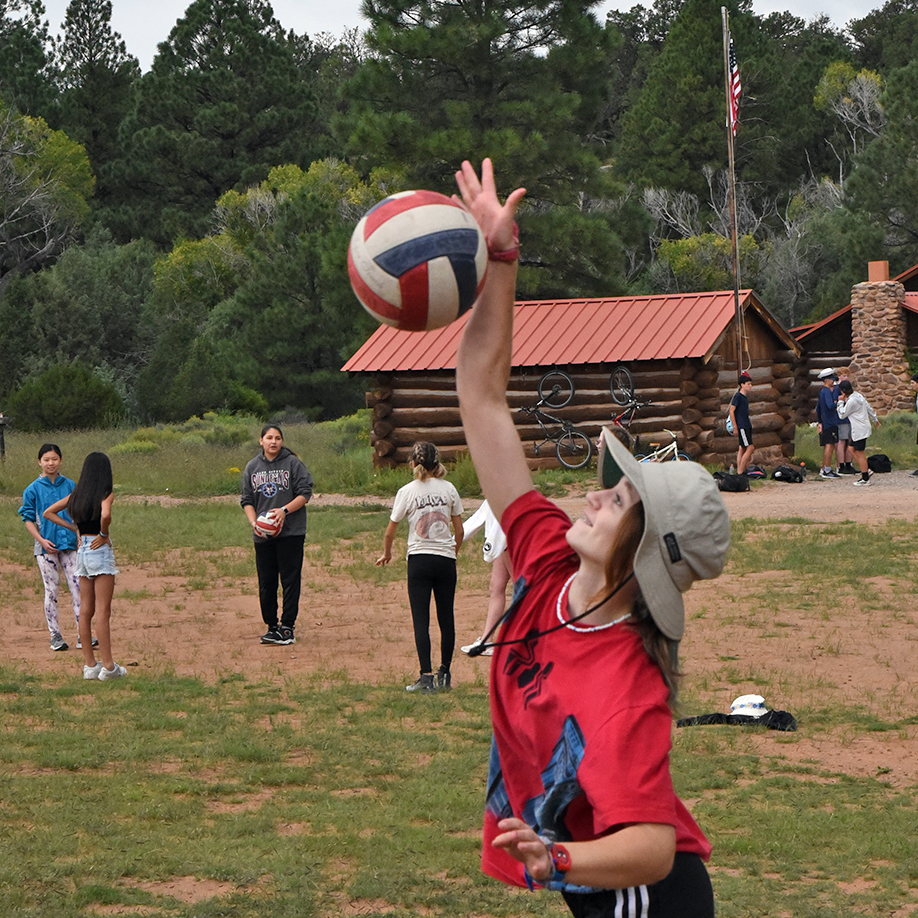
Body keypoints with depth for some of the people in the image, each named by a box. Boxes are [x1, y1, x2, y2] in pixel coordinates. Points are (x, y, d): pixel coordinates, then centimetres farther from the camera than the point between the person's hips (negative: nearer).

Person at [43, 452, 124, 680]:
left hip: (82, 551, 6)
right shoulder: (106, 493, -10)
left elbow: (48, 513, 14)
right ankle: (107, 666, -6)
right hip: (100, 551, -6)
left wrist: (75, 528, 11)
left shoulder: (76, 494, 8)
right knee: (102, 611, -6)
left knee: (85, 611, 8)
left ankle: (89, 664, 12)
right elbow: (105, 515, -30)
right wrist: (104, 534, -12)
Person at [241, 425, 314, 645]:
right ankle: (271, 626, 15)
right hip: (262, 535, 4)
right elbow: (247, 500, 11)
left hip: (291, 533, -4)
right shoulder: (252, 467, 10)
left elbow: (305, 493, -4)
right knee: (266, 583, 6)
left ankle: (287, 626, 1)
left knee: (290, 581, -3)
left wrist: (284, 510, -17)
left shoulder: (293, 464, -1)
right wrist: (253, 521, -6)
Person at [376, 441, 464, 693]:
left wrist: (386, 554, 21)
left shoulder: (407, 492, -4)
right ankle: (444, 674, 17)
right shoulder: (449, 489, 3)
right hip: (446, 559, 3)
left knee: (421, 620, -2)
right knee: (446, 618, 11)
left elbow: (390, 532, 2)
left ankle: (426, 677, -8)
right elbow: (459, 530, 8)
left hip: (419, 558, -3)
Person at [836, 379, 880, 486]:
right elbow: (869, 408, 19)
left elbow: (842, 415, -12)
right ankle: (865, 472, 16)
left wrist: (841, 402, -4)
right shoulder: (858, 395, 8)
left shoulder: (851, 401, -20)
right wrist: (875, 420, 32)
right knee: (852, 449, 16)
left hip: (859, 430, -10)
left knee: (859, 453, -4)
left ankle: (865, 478, 0)